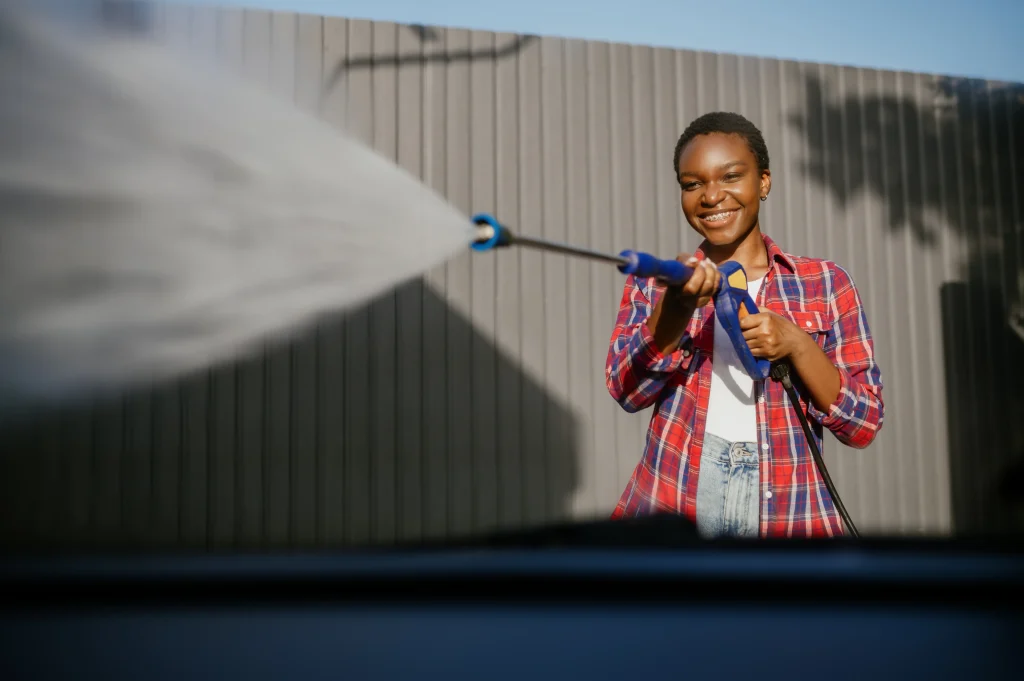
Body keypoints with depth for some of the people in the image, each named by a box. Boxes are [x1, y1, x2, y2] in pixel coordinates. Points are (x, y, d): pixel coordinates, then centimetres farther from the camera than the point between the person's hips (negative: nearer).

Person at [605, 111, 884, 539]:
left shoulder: (825, 283, 9)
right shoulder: (654, 281, 12)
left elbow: (863, 424, 4)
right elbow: (627, 389, -3)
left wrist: (796, 343, -10)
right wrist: (678, 304, -18)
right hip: (670, 505, 0)